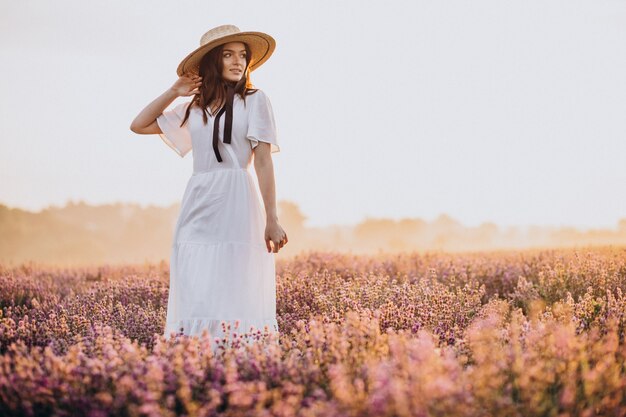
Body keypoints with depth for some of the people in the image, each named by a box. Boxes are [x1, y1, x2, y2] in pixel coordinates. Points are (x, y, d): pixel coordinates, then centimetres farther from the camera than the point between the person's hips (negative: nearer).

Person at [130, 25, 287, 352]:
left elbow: (263, 161, -3)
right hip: (197, 206, 5)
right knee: (194, 299, 1)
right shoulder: (194, 108, 16)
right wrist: (175, 91, 13)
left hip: (236, 207, -4)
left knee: (235, 298, -7)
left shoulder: (254, 100, 3)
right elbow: (139, 126, 19)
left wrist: (271, 221, -9)